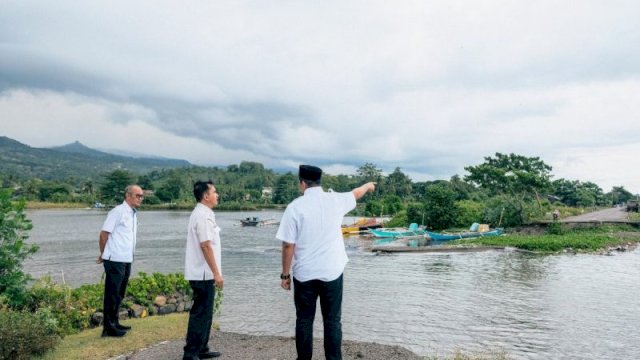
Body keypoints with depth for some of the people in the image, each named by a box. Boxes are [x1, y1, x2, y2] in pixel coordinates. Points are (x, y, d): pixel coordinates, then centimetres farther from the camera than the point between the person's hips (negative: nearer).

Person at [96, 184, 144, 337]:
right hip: (115, 260, -8)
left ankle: (114, 323, 28)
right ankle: (108, 328, 8)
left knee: (119, 295, 16)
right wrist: (103, 254, -1)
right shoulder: (118, 211, -12)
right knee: (112, 294, 0)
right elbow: (104, 234, -12)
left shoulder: (133, 214, 13)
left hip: (126, 260, 8)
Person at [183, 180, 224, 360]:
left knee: (204, 312, 16)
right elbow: (206, 246, -22)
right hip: (204, 274, -10)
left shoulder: (201, 214, 14)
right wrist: (216, 273, -19)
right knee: (201, 313, -4)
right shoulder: (203, 216, -18)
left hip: (202, 273, 10)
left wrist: (214, 272, 20)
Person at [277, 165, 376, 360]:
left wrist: (285, 274, 2)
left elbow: (288, 245, -9)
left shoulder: (295, 206, -9)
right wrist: (368, 185, 43)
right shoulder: (335, 200, -1)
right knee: (332, 321, 9)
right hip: (331, 272, 1)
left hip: (304, 274, -1)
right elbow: (356, 193, 22)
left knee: (304, 321, 12)